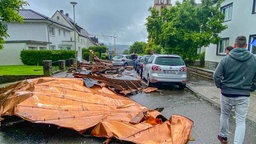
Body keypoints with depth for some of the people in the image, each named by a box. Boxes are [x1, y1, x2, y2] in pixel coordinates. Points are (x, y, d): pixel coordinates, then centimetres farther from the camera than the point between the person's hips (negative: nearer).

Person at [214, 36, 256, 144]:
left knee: (224, 115, 19)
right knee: (241, 121, 9)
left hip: (227, 94, 0)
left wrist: (220, 86, 4)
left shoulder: (226, 59, -10)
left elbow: (216, 75, -12)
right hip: (244, 95, 1)